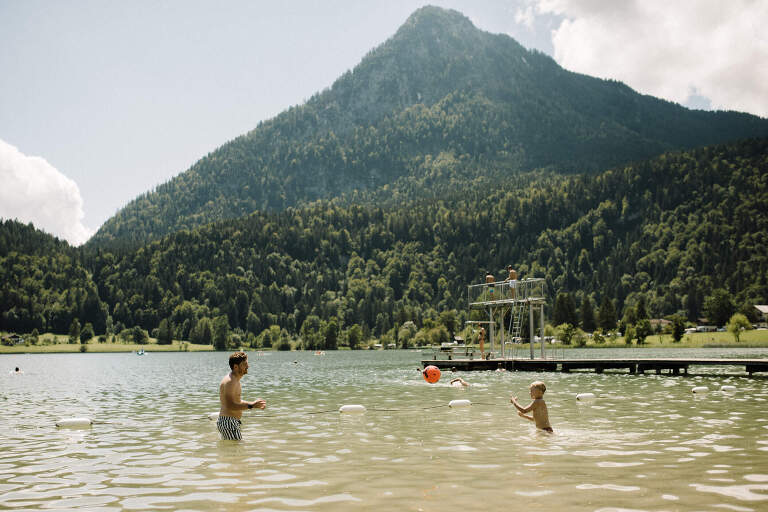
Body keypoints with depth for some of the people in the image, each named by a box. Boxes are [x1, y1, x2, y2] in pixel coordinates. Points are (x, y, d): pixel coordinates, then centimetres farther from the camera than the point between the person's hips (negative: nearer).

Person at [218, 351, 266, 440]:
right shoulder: (230, 381, -18)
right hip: (228, 422, -11)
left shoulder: (235, 379, 14)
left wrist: (255, 404, 14)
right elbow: (230, 406, -25)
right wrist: (252, 405, -25)